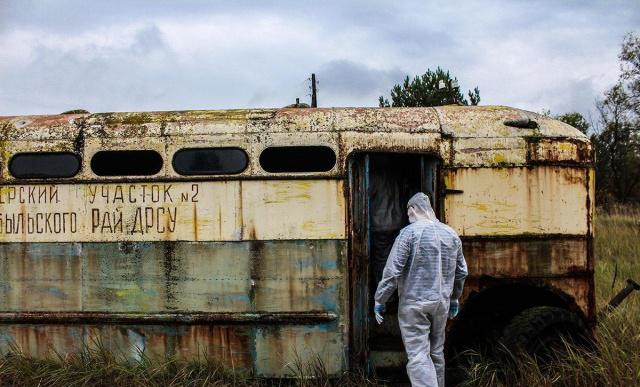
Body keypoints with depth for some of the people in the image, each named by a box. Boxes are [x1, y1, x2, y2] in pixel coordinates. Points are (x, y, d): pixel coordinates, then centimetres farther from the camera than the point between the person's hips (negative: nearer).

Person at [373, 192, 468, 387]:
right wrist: (454, 299, 28)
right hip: (442, 303, 6)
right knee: (436, 352, 17)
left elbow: (392, 270, -13)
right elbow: (461, 272, 15)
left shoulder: (409, 232, -10)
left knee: (418, 356, -6)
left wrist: (380, 300, -5)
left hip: (414, 304, -6)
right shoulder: (451, 234, 8)